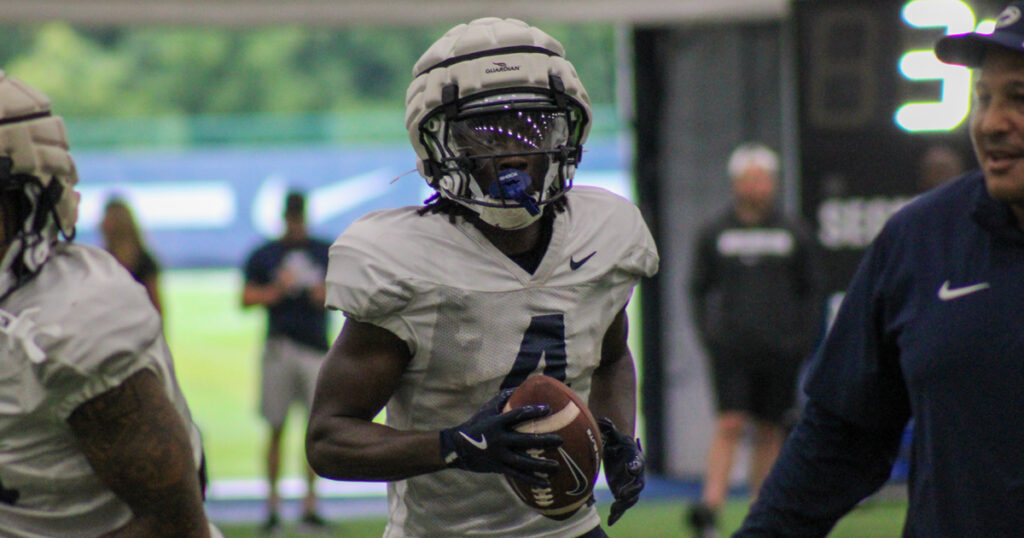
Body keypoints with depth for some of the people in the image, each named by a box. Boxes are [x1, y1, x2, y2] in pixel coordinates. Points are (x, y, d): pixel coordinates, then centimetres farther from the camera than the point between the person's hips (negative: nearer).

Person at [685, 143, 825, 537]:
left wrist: (803, 341, 2)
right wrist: (708, 334, 1)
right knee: (729, 424, -13)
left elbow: (813, 291, 11)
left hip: (780, 348, 1)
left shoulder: (794, 235, 6)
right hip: (731, 347, -1)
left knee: (769, 432, 5)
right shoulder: (713, 234, 5)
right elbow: (700, 289, 12)